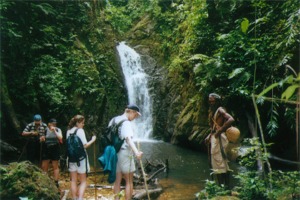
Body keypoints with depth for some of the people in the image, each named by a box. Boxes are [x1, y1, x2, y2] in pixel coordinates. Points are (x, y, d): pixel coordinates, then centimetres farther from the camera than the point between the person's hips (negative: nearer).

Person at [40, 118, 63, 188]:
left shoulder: (58, 130, 0)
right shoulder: (45, 130, 0)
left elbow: (60, 138, -13)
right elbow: (41, 140, 5)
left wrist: (54, 131, -17)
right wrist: (42, 138, -18)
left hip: (55, 150, -1)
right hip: (46, 150, 1)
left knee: (55, 166, 6)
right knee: (44, 166, 3)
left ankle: (56, 182, 12)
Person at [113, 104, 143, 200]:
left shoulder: (113, 120, 10)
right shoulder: (126, 123, -15)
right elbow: (128, 138, -32)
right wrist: (136, 152, -45)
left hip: (114, 153, 7)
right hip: (124, 153, -7)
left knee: (117, 180, 12)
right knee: (129, 181, 4)